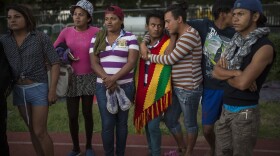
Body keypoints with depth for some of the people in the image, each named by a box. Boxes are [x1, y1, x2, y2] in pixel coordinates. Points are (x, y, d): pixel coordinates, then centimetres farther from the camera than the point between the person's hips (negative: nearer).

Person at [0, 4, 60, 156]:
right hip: (18, 90, 4)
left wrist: (52, 89, -11)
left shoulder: (41, 37, -7)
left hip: (38, 89, -4)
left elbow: (55, 63, -6)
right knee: (32, 130, 14)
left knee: (40, 132, -3)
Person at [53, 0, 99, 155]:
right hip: (71, 78, 2)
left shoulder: (96, 32, -9)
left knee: (87, 113, 8)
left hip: (89, 78, -2)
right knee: (72, 116, 6)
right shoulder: (66, 32, -3)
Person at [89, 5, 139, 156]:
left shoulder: (130, 38, 0)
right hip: (103, 87, 1)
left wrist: (114, 78, -21)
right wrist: (107, 79, -15)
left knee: (122, 122, 9)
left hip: (125, 86, -1)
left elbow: (131, 62, -10)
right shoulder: (97, 39, 7)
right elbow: (94, 63, 0)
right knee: (107, 124, 0)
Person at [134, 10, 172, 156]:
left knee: (153, 126, -6)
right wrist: (137, 89, 14)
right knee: (147, 124, 15)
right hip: (143, 91, 6)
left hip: (158, 91, -6)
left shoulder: (168, 43, -9)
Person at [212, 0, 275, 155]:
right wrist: (235, 73, -16)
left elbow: (243, 83, -22)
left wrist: (226, 74, -3)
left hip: (244, 112, -7)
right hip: (225, 109, 7)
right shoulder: (235, 42, 9)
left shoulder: (264, 47, -16)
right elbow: (215, 71, 2)